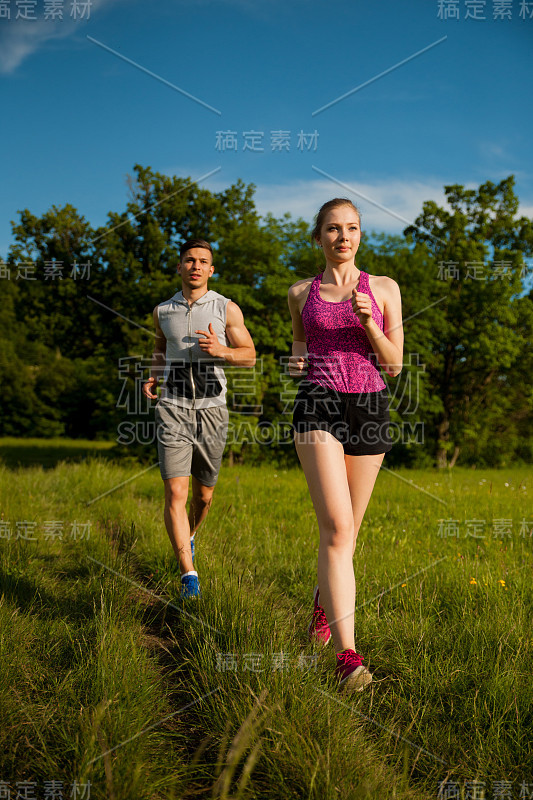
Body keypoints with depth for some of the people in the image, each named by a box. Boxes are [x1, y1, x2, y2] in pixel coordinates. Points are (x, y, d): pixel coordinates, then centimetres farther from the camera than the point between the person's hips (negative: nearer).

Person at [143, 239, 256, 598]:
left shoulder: (227, 309, 0)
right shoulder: (163, 310, 7)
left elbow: (249, 355, 1)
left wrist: (220, 350, -20)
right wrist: (153, 379, 6)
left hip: (212, 410, 0)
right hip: (173, 410, 0)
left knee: (203, 495, 13)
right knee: (175, 493, -15)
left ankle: (189, 536, 46)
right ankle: (189, 576, -13)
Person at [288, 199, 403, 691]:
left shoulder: (384, 288, 8)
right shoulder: (301, 293, 11)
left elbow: (394, 364, 5)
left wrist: (369, 322, -12)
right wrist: (296, 360, 3)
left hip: (369, 409, 2)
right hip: (318, 406, -1)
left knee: (346, 530, 11)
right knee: (337, 528, -18)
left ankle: (324, 601, 42)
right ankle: (348, 655, -20)